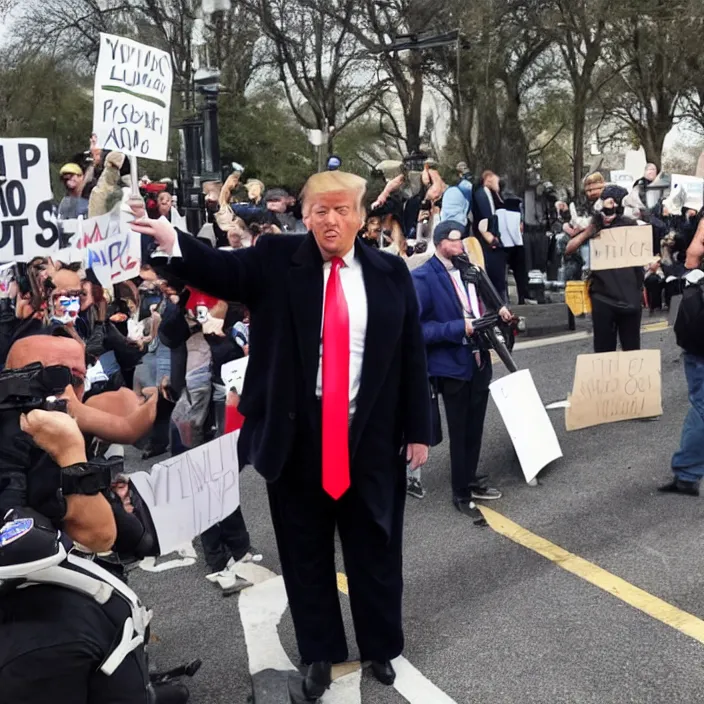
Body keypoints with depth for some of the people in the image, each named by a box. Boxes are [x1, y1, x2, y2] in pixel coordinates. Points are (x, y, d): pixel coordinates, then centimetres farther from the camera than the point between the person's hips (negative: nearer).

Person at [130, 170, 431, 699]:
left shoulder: (390, 272, 2)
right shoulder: (276, 260, -2)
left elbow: (412, 354, 4)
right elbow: (223, 270, -18)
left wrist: (418, 430, 3)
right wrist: (172, 241, -38)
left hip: (372, 437, 1)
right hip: (297, 435, 0)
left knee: (374, 548, 14)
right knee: (306, 552, 13)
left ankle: (381, 646, 36)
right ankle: (321, 653, 32)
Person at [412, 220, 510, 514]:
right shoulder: (423, 278, -18)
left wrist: (498, 310, -1)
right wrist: (459, 328, -25)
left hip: (479, 359, 7)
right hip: (453, 364, -7)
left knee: (475, 428, 19)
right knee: (460, 432, 7)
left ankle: (470, 481, 38)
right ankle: (460, 493, 23)